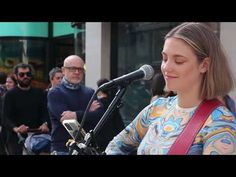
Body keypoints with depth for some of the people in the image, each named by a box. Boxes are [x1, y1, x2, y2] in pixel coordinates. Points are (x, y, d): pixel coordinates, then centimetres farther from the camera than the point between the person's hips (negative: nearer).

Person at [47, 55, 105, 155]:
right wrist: (89, 112, -5)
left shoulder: (90, 92, 14)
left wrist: (77, 115, -16)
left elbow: (100, 116, -2)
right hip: (63, 149, -3)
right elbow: (64, 118, -13)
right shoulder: (55, 93, 2)